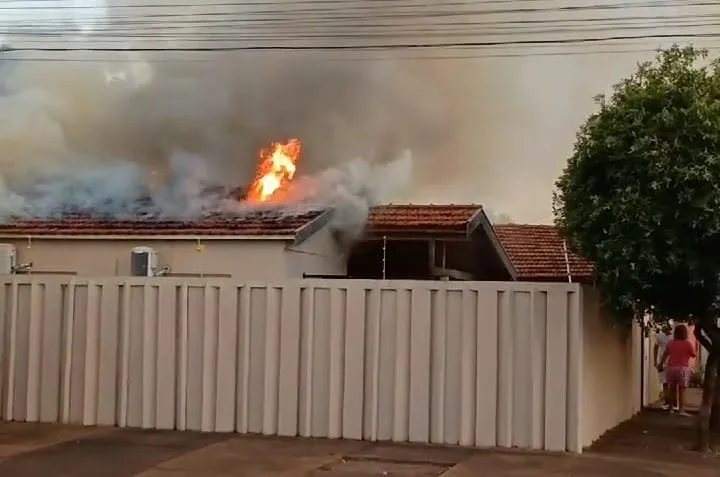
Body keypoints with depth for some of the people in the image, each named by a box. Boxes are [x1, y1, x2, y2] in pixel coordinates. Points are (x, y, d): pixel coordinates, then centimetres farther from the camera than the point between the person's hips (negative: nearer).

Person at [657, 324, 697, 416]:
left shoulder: (670, 344, 4)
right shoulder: (688, 344, -7)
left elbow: (664, 355, 14)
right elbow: (694, 355, 4)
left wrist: (660, 364, 29)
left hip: (671, 368, 4)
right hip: (683, 368, -4)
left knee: (671, 389, 12)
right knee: (681, 390, -4)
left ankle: (671, 408, 16)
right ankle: (681, 410, -9)